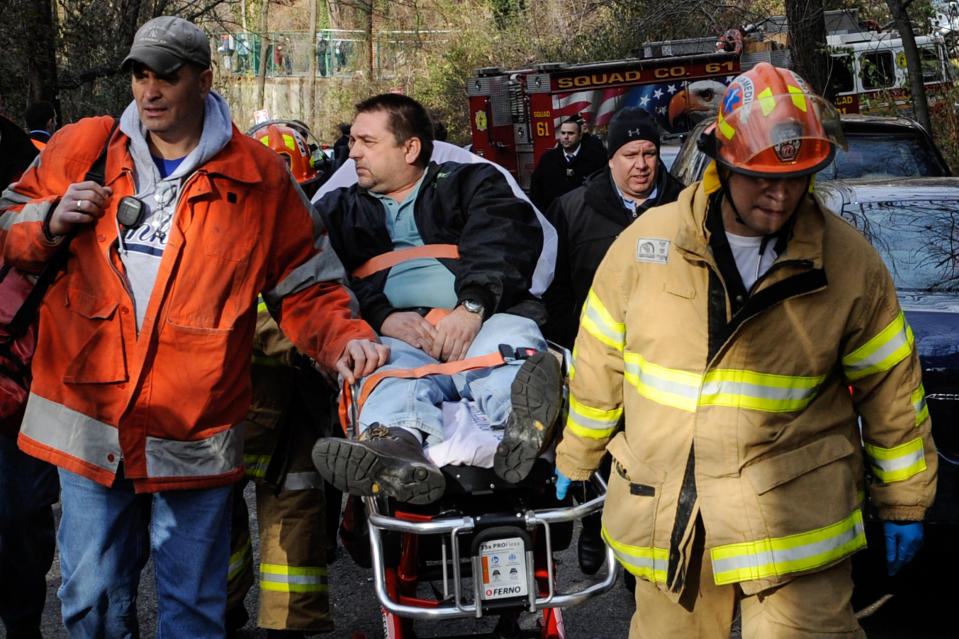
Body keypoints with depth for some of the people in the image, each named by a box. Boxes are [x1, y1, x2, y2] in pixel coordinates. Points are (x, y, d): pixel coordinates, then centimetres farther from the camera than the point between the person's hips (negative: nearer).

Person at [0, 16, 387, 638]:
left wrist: (344, 337, -13)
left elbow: (306, 285, 5)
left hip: (195, 433, -1)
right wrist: (52, 221, -7)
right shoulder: (82, 149, 5)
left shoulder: (259, 176, 1)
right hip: (90, 420, 2)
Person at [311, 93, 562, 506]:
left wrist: (473, 305, -15)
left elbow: (506, 240, 5)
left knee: (510, 341, -37)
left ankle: (524, 425, -70)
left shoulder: (471, 183, 26)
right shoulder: (338, 211, 31)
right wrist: (381, 317, -11)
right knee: (393, 368, -37)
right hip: (398, 333, 0)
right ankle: (397, 444, -70)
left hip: (482, 321, 0)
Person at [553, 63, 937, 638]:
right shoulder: (646, 243, -1)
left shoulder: (849, 261, -4)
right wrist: (574, 461, 18)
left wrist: (905, 504, 9)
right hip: (665, 524, 2)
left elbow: (890, 389, 4)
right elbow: (599, 362, 9)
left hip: (795, 523, -2)